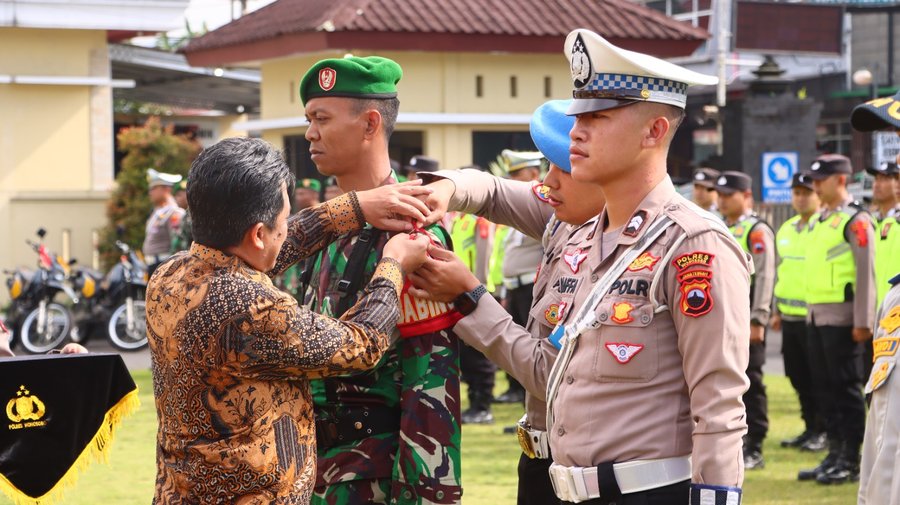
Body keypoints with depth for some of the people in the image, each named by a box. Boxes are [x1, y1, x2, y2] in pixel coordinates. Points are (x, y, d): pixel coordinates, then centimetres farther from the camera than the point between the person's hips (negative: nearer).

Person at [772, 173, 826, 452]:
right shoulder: (785, 230, 14)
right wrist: (777, 311, 19)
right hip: (790, 317, 7)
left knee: (818, 378, -2)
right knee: (798, 377, 10)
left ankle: (824, 432, 7)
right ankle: (810, 428, 20)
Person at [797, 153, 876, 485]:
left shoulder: (856, 221, -10)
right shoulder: (817, 220, 16)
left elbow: (866, 274, -14)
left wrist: (862, 322, -18)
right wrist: (811, 313, 17)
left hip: (841, 317, -8)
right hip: (816, 316, 8)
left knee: (847, 389, -3)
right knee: (824, 387, 10)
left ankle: (851, 462, 3)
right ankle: (834, 455, 18)